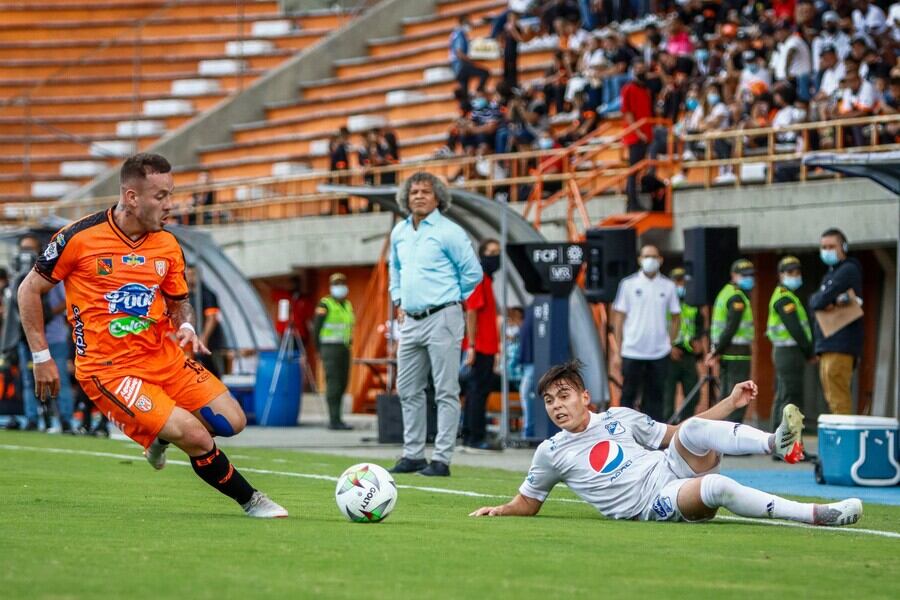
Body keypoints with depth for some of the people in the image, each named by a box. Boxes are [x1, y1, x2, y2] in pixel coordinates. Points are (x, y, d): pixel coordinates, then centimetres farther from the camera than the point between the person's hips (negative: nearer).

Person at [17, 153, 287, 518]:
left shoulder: (168, 246, 4)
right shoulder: (79, 238, -12)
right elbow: (29, 290, -1)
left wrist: (186, 328, -5)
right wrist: (41, 357, -3)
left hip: (163, 357, 6)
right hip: (109, 370, -6)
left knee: (231, 422, -1)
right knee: (195, 437, -19)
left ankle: (162, 435, 27)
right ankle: (251, 501, 4)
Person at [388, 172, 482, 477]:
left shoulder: (449, 232, -7)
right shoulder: (399, 232, 13)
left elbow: (473, 272, -4)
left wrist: (448, 298, 3)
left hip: (442, 318, -7)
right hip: (411, 320, 7)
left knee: (446, 391, -6)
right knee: (409, 390, 10)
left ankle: (442, 459, -7)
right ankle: (413, 454, 18)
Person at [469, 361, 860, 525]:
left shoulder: (618, 418, 15)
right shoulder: (551, 453, 9)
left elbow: (678, 435, 19)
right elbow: (527, 504, 18)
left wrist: (730, 403, 12)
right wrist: (499, 510, -3)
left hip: (672, 471, 4)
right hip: (654, 505, -4)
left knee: (692, 429, -26)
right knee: (717, 487, -33)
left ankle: (777, 444, -40)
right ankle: (816, 515, -35)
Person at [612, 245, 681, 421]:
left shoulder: (668, 286, 5)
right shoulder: (628, 284, 1)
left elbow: (675, 317, 12)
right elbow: (619, 317, 2)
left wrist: (670, 343, 2)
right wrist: (618, 351, -1)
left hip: (659, 353, 1)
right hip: (632, 352, -1)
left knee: (654, 397, 4)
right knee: (628, 395, 4)